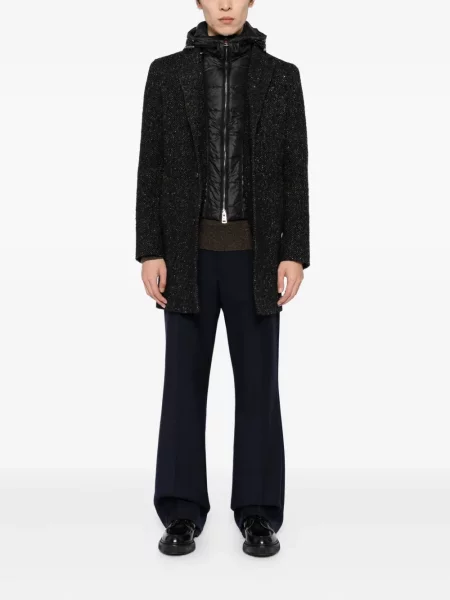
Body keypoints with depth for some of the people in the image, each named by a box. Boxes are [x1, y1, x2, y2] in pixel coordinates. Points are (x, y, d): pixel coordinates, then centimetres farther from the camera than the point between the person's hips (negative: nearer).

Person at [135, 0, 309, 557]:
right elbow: (151, 169, 3)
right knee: (184, 380, 3)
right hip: (189, 252, 0)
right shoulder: (166, 72, 7)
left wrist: (294, 254, -6)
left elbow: (294, 172, 3)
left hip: (255, 253, 0)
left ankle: (258, 514, 14)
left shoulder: (281, 76, 7)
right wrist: (150, 252, -5)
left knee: (257, 382, 3)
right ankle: (182, 513, 14)